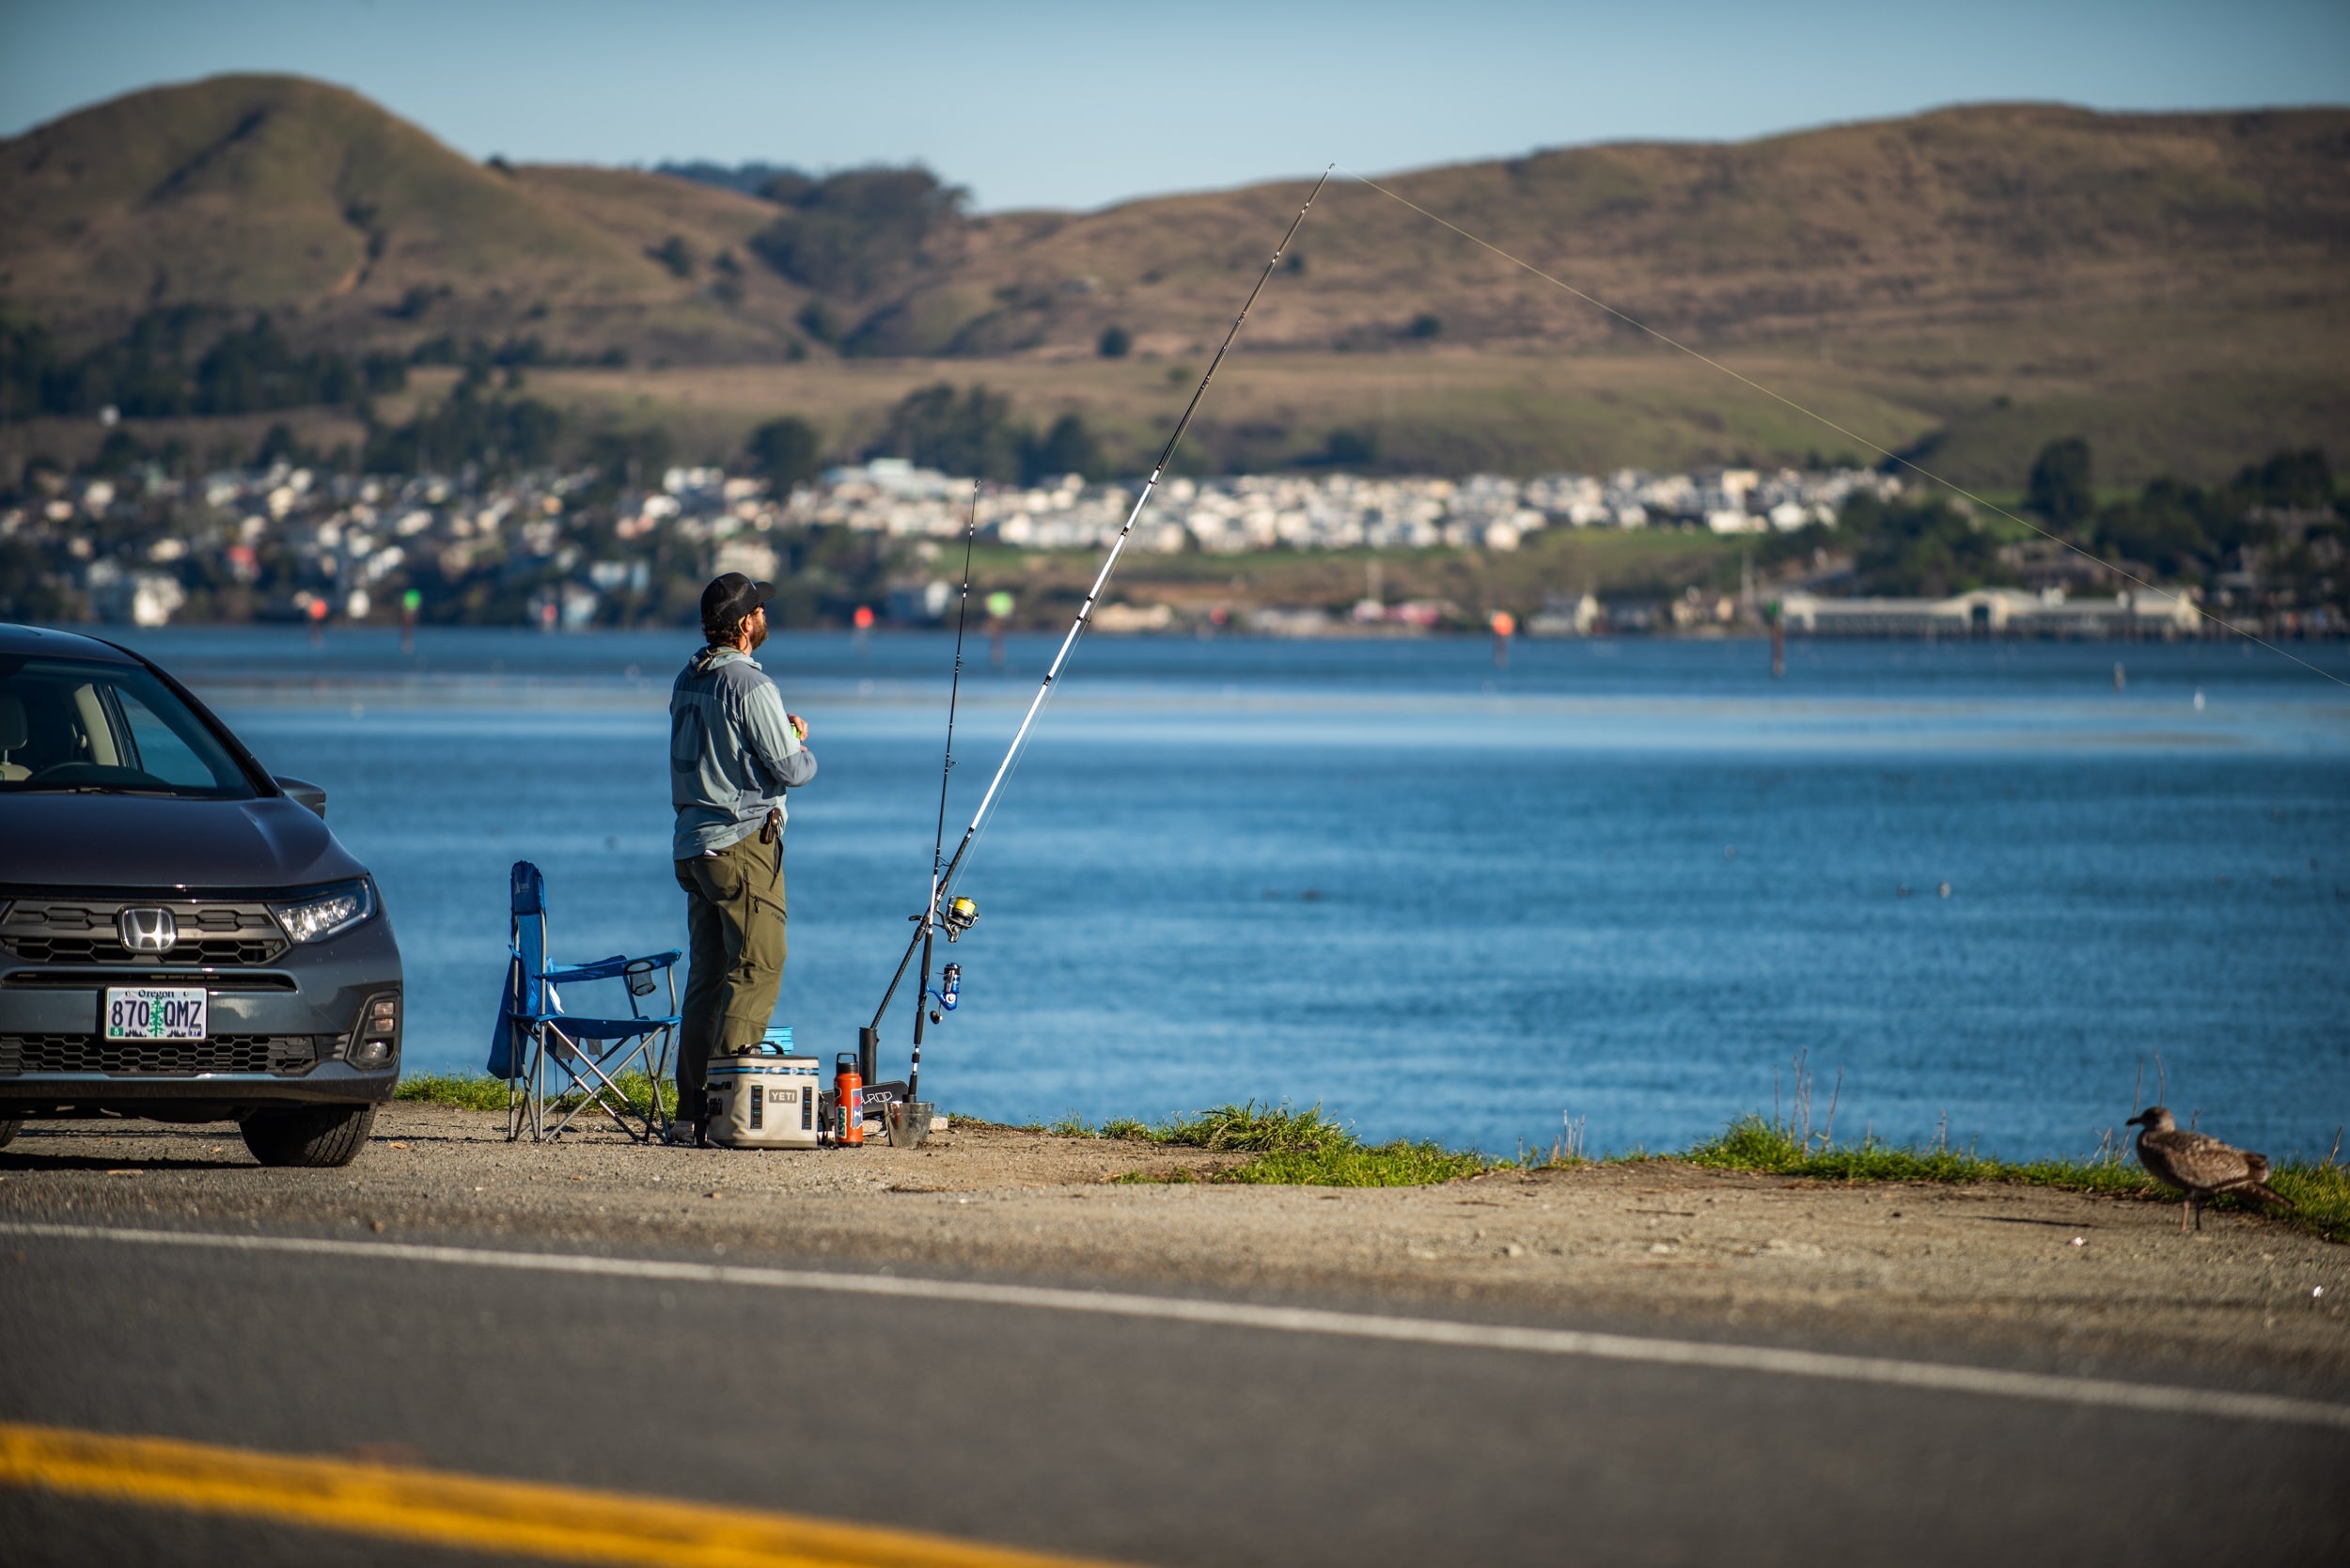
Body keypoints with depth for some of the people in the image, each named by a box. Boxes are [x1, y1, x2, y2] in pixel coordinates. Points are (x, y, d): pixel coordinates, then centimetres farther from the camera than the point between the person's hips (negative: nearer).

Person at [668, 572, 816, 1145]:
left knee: (706, 976, 9)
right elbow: (791, 770, -13)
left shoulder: (687, 680, 12)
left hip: (692, 844, 8)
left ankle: (691, 1110, 8)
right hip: (744, 841, -8)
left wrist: (784, 735, 18)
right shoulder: (749, 685, -14)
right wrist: (802, 748, 10)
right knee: (756, 969, -7)